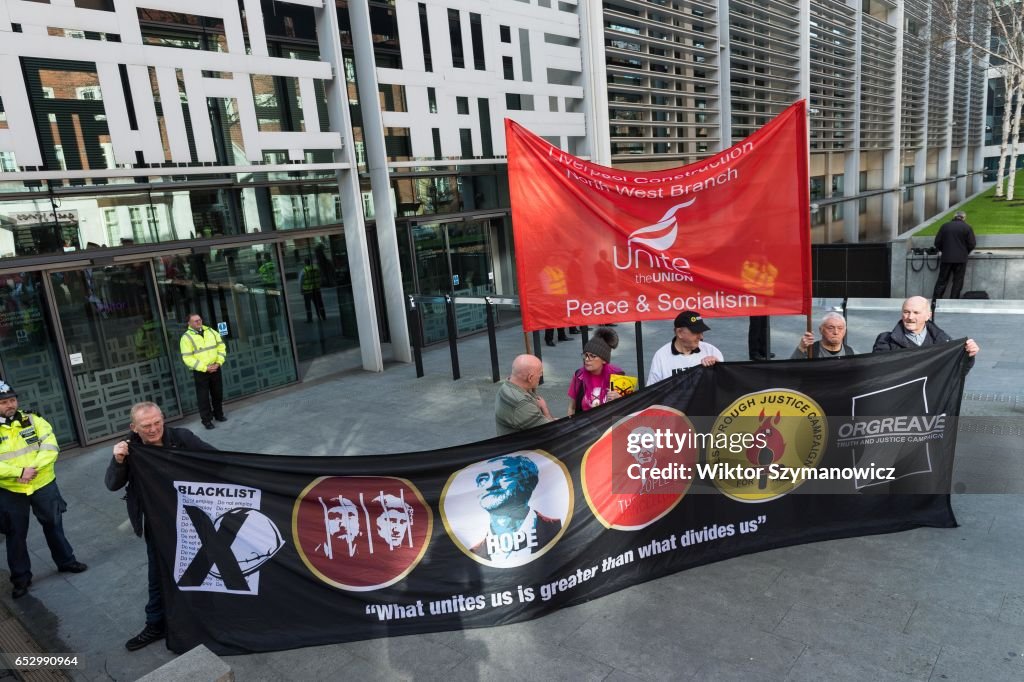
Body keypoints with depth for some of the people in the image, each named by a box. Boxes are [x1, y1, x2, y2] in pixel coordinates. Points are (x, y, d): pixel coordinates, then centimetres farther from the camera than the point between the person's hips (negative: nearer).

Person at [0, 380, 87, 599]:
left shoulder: (33, 421, -4)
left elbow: (50, 447, -11)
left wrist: (33, 468, -25)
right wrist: (19, 472, -25)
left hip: (43, 485, 1)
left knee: (53, 525, 16)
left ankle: (66, 562, 34)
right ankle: (21, 578, 27)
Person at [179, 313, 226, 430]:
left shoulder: (211, 331, 5)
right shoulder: (186, 337, -9)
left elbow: (221, 346, 8)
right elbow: (187, 358, -14)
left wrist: (219, 362, -6)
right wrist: (205, 368, -18)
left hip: (215, 369, 4)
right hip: (200, 372, -4)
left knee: (218, 393, 14)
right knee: (203, 397, 0)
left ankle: (218, 414, 30)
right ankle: (207, 420, 9)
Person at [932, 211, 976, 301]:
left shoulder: (945, 226, 5)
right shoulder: (967, 228, -2)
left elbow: (937, 242, 5)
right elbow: (972, 244, -3)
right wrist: (964, 252, 14)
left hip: (946, 258, 2)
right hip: (960, 259, -2)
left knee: (942, 280, 6)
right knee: (957, 281, 5)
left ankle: (935, 301, 1)